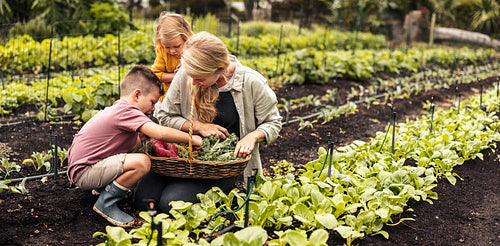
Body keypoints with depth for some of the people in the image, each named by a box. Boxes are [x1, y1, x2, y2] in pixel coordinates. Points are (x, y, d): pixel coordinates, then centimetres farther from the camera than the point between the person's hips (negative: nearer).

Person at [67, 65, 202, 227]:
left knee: (136, 142, 13)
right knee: (141, 162, -26)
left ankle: (104, 185, 17)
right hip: (83, 173, -10)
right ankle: (105, 203, -9)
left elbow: (137, 137, 26)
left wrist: (145, 137, 4)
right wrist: (191, 138, -18)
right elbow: (160, 133, -31)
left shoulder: (116, 109, 11)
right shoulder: (126, 111, -20)